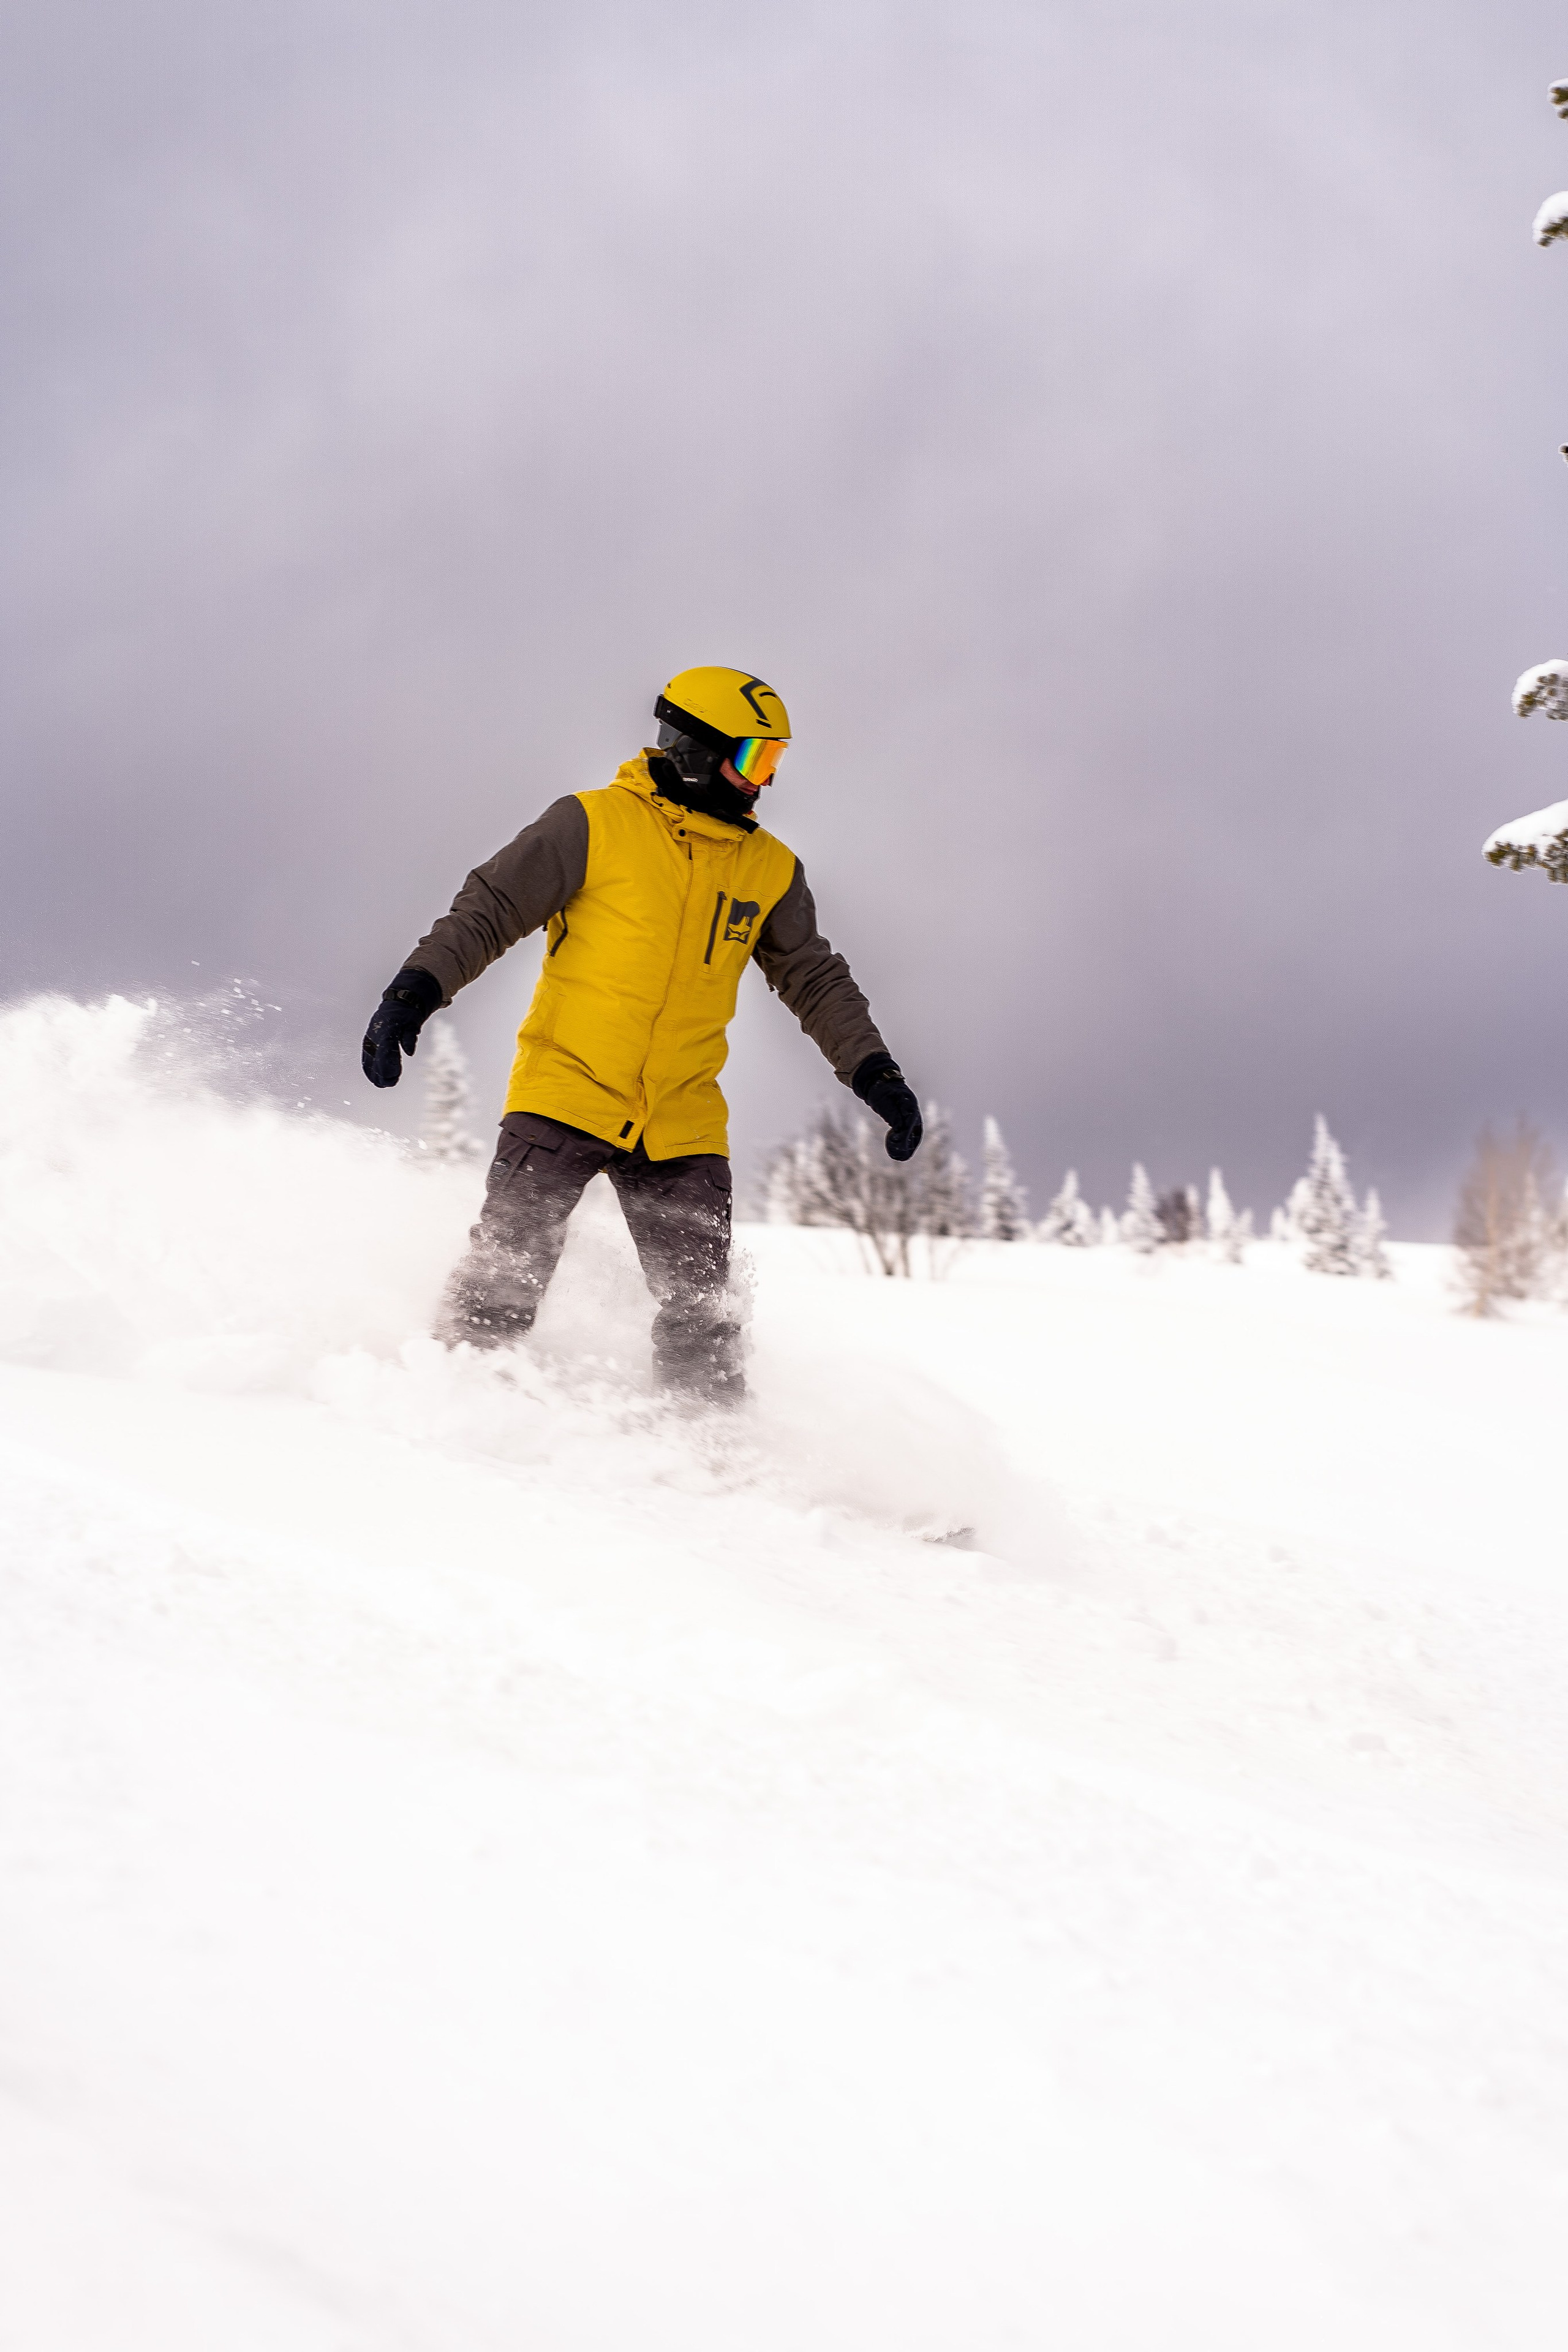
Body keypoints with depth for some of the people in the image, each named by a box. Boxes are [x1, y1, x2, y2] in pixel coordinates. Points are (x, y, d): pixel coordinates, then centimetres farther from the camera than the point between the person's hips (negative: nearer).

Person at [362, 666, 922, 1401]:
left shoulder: (770, 871, 9)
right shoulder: (595, 825, -6)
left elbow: (816, 980, 16)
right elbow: (490, 909, -5)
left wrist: (874, 1071, 5)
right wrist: (417, 988, -18)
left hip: (682, 1124, 4)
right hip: (564, 1095, -4)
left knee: (701, 1319, 5)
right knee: (505, 1279, -12)